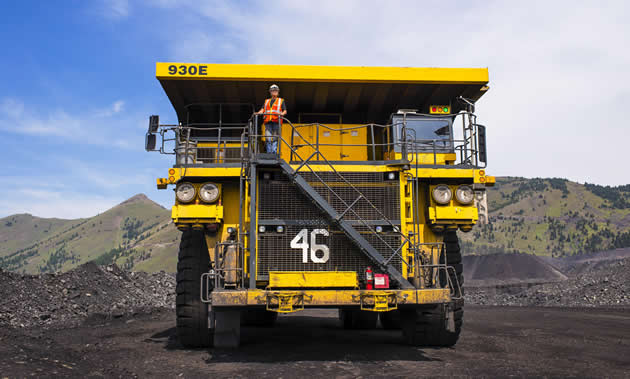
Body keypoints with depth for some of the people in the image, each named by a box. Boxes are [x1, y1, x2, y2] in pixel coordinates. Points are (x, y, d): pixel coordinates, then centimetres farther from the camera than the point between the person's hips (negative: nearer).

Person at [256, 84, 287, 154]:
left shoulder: (281, 101, 18)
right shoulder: (266, 101, 26)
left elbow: (285, 111, 8)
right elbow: (262, 109, 14)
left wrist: (282, 114, -14)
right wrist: (258, 113, -7)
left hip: (276, 122, -2)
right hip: (268, 122, 2)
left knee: (275, 138, -7)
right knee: (268, 138, -8)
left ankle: (274, 153, -8)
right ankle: (268, 153, -3)